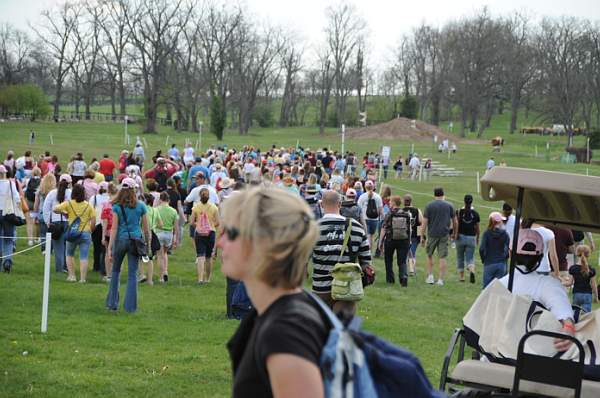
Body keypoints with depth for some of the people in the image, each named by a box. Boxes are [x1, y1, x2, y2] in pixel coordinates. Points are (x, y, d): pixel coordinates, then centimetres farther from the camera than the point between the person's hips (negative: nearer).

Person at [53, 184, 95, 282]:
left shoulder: (69, 204, -2)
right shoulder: (88, 205, 1)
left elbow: (55, 209, -7)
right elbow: (93, 221, -1)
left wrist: (63, 213, 10)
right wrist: (90, 231, 13)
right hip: (85, 233, 0)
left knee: (69, 255, 20)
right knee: (83, 257, 0)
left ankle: (72, 275, 14)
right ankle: (82, 278, -3)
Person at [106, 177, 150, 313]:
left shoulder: (117, 207, -3)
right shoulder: (140, 206, 0)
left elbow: (114, 228, -7)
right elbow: (146, 228, 3)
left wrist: (110, 247, -7)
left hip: (121, 239, 0)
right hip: (135, 240, 0)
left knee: (116, 271, 17)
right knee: (132, 274, 3)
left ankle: (112, 303, 17)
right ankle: (130, 306, 1)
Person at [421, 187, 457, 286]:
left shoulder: (429, 206, -1)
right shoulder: (449, 206, 4)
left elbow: (424, 222, -5)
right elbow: (455, 222, 7)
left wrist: (422, 236, -1)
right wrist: (454, 234, 20)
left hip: (432, 234, -1)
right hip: (444, 234, 1)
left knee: (429, 255, 17)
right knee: (442, 257, 2)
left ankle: (430, 276, 13)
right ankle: (440, 280, 0)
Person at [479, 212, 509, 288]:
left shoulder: (487, 233, -7)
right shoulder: (504, 234, -2)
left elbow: (482, 249, -12)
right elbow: (508, 248, -2)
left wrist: (483, 259, 4)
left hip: (489, 263, -2)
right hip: (501, 264, 2)